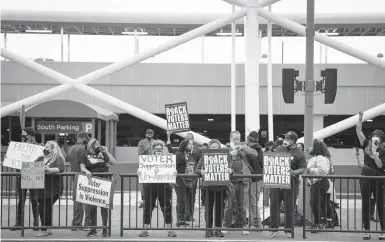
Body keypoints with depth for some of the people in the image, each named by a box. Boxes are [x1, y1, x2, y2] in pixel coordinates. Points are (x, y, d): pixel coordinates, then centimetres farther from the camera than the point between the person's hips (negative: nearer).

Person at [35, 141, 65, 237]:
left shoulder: (58, 159, -4)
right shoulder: (41, 159, 16)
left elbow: (61, 168, -20)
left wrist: (50, 170, -34)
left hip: (52, 188, -6)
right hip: (42, 188, 6)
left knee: (46, 208, -9)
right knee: (42, 208, 6)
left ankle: (44, 230, -1)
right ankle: (48, 229, 17)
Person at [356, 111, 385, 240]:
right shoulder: (366, 145, 5)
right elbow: (358, 131, -1)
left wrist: (374, 154, -23)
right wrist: (360, 118, -12)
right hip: (365, 177, 2)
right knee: (365, 205, 4)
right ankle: (367, 231, 9)